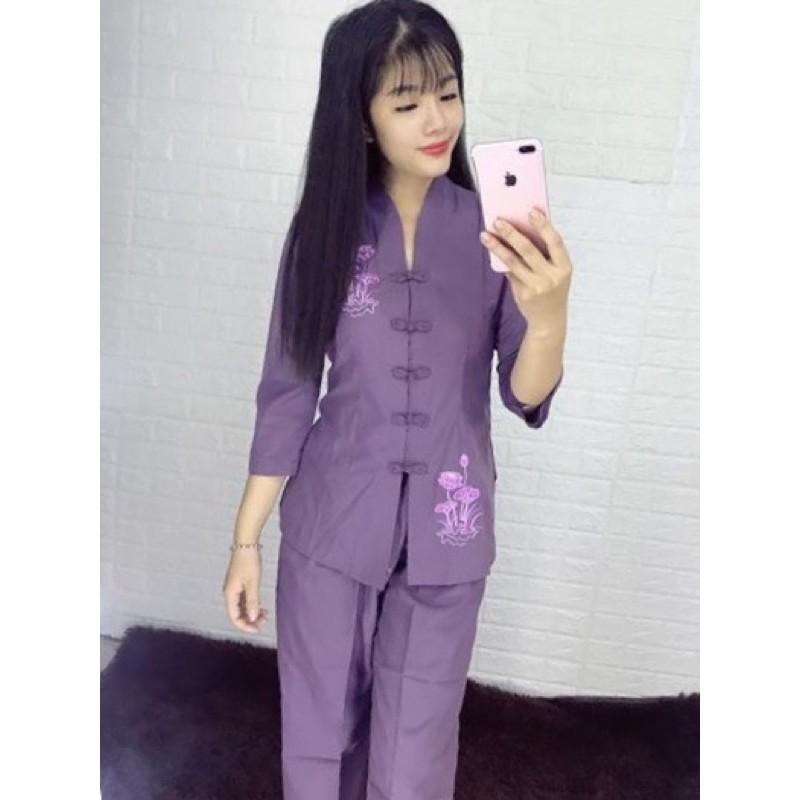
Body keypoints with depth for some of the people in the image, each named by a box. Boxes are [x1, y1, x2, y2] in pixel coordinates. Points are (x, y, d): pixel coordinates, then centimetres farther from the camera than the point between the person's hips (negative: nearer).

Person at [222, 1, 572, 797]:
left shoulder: (491, 231, -6)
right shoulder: (323, 230, -5)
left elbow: (527, 398, -8)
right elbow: (287, 391, 0)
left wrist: (547, 315, -30)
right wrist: (246, 540, 2)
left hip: (446, 533, 0)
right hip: (329, 527, 1)